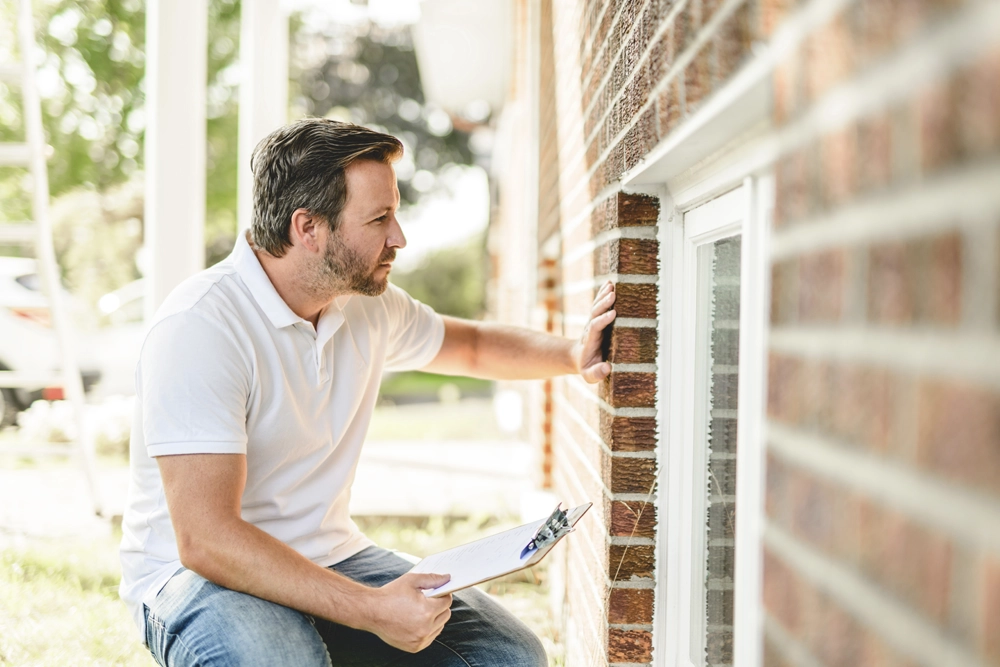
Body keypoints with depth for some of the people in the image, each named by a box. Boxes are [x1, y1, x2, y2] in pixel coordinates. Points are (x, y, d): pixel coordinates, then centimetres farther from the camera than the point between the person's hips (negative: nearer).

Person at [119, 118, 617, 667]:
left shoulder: (369, 304, 2)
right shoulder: (200, 326, -22)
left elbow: (472, 344, 25)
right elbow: (205, 538, -29)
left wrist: (572, 355, 6)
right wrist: (371, 609, -33)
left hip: (329, 557, 7)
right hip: (193, 571, -7)